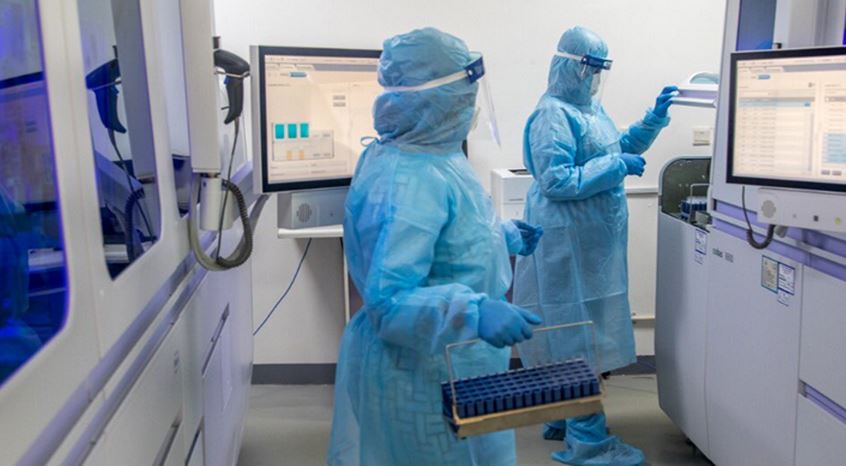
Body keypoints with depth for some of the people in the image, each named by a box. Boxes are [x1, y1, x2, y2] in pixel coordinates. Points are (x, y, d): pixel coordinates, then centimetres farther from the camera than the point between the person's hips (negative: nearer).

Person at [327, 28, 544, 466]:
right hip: (421, 375, -10)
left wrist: (504, 236, 26)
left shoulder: (428, 155, 3)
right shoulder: (406, 182, -30)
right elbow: (389, 300, -34)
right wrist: (475, 313, -45)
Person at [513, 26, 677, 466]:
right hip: (569, 241, -10)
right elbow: (555, 182, -23)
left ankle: (563, 419, 32)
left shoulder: (590, 107, 13)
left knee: (576, 333, 17)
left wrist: (655, 117, 11)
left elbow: (619, 147, 23)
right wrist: (617, 166, -20)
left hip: (592, 240, 10)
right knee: (579, 334, -3)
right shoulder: (553, 115, -17)